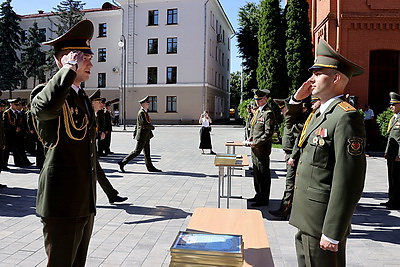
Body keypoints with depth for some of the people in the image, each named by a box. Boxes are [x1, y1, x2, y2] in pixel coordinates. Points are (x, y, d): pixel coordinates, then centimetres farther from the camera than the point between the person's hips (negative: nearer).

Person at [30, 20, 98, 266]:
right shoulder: (45, 92, -10)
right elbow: (47, 106, -39)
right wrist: (71, 68, -25)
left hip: (86, 204, 8)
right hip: (62, 204, -8)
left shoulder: (84, 98, 17)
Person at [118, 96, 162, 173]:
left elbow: (137, 124, 21)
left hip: (146, 136, 10)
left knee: (147, 152, 11)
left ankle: (150, 167, 15)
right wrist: (152, 127, -10)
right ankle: (122, 163, 4)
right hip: (143, 135, -10)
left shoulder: (144, 112, 14)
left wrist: (135, 132, 24)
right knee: (137, 151, -4)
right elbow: (144, 125, -26)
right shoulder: (141, 113, -17)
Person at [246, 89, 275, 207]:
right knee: (256, 173, 16)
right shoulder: (257, 111, 15)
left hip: (262, 149, -9)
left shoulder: (268, 113, -13)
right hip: (255, 148, 9)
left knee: (263, 174, 0)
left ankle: (264, 199, 10)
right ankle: (258, 195, 29)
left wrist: (255, 143, -16)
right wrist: (250, 139, 8)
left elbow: (268, 133, -18)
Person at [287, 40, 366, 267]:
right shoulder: (318, 113, 10)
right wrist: (297, 99, 10)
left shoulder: (346, 117, -18)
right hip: (306, 220, 9)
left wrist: (332, 234, -21)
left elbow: (349, 183, -22)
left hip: (322, 223, -9)